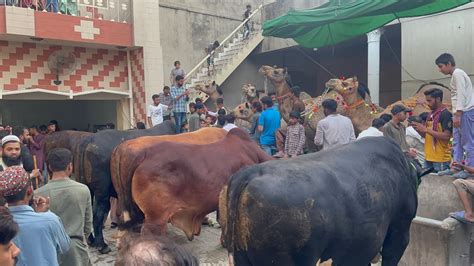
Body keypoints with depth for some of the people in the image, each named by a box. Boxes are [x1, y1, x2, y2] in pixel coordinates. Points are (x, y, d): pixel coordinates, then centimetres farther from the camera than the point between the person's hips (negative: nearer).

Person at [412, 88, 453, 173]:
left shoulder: (445, 114, -11)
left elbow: (446, 136, -20)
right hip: (428, 157, 8)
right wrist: (419, 129, -1)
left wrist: (426, 129, -20)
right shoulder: (431, 114, 13)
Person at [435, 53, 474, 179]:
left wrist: (457, 114, -20)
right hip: (460, 113, 10)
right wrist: (456, 114, 14)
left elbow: (461, 95, -17)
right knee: (457, 142, 11)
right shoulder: (454, 75, 20)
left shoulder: (458, 73, -9)